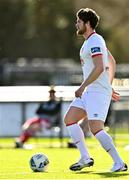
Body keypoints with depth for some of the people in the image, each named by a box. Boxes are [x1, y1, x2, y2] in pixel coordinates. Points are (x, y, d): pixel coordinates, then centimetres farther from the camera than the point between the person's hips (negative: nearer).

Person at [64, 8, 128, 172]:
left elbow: (99, 67, -26)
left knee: (96, 128, -18)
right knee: (69, 119, 7)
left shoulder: (94, 42, -14)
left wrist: (82, 86, -23)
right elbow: (112, 63, 26)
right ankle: (85, 158, 7)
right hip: (89, 91, 11)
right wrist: (109, 86, 27)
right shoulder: (92, 40, 18)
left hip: (98, 92, -11)